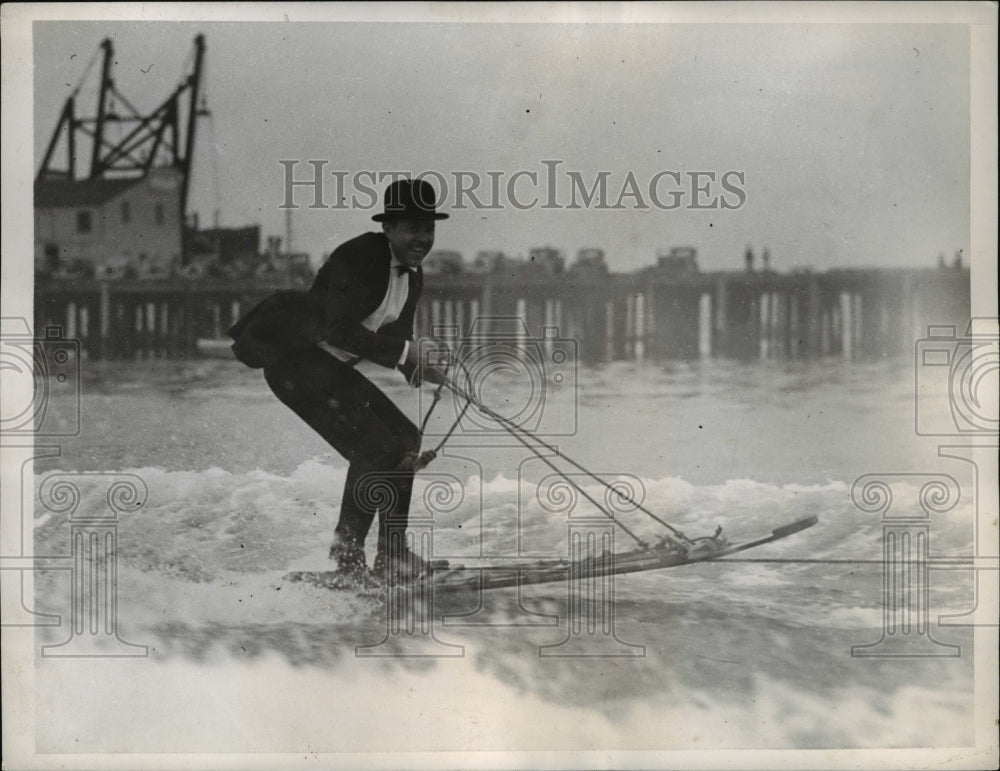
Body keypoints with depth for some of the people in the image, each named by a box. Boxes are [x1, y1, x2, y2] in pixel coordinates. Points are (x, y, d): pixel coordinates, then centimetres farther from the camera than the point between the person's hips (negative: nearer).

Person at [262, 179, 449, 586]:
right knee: (374, 446, -19)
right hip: (297, 360, -10)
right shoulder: (358, 258, -21)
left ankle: (392, 555, 12)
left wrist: (418, 368, -8)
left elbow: (395, 340, 13)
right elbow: (337, 330, -27)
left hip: (333, 367, 10)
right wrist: (404, 351, -24)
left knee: (404, 439, 6)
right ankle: (347, 556, -10)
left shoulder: (413, 276, 8)